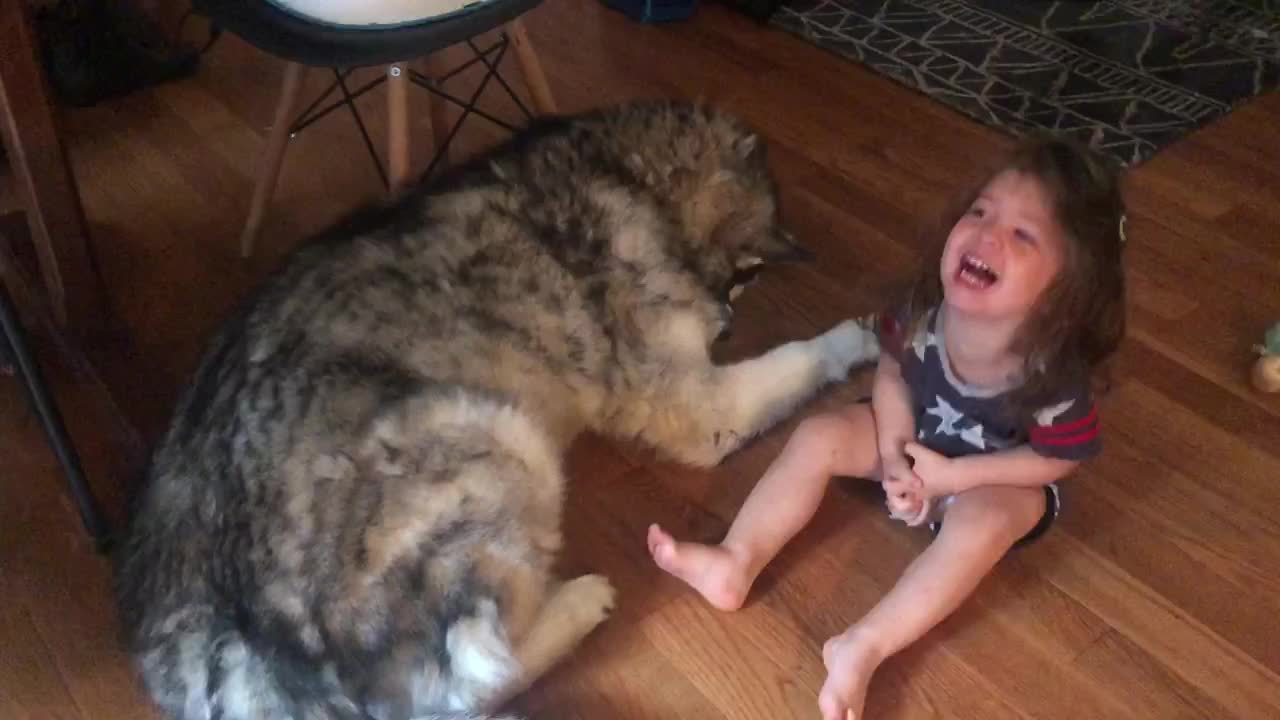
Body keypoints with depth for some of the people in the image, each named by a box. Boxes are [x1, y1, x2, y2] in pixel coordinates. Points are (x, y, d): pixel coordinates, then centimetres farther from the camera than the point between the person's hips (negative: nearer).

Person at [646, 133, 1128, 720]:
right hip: (915, 437, 4)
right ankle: (736, 564, -11)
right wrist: (895, 457, -18)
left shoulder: (1054, 373, -36)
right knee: (817, 437, -11)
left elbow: (1059, 458, -20)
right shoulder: (926, 310, -27)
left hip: (1000, 479, -4)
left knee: (981, 523, -34)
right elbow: (893, 371, -7)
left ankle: (863, 647, -33)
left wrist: (954, 475, -24)